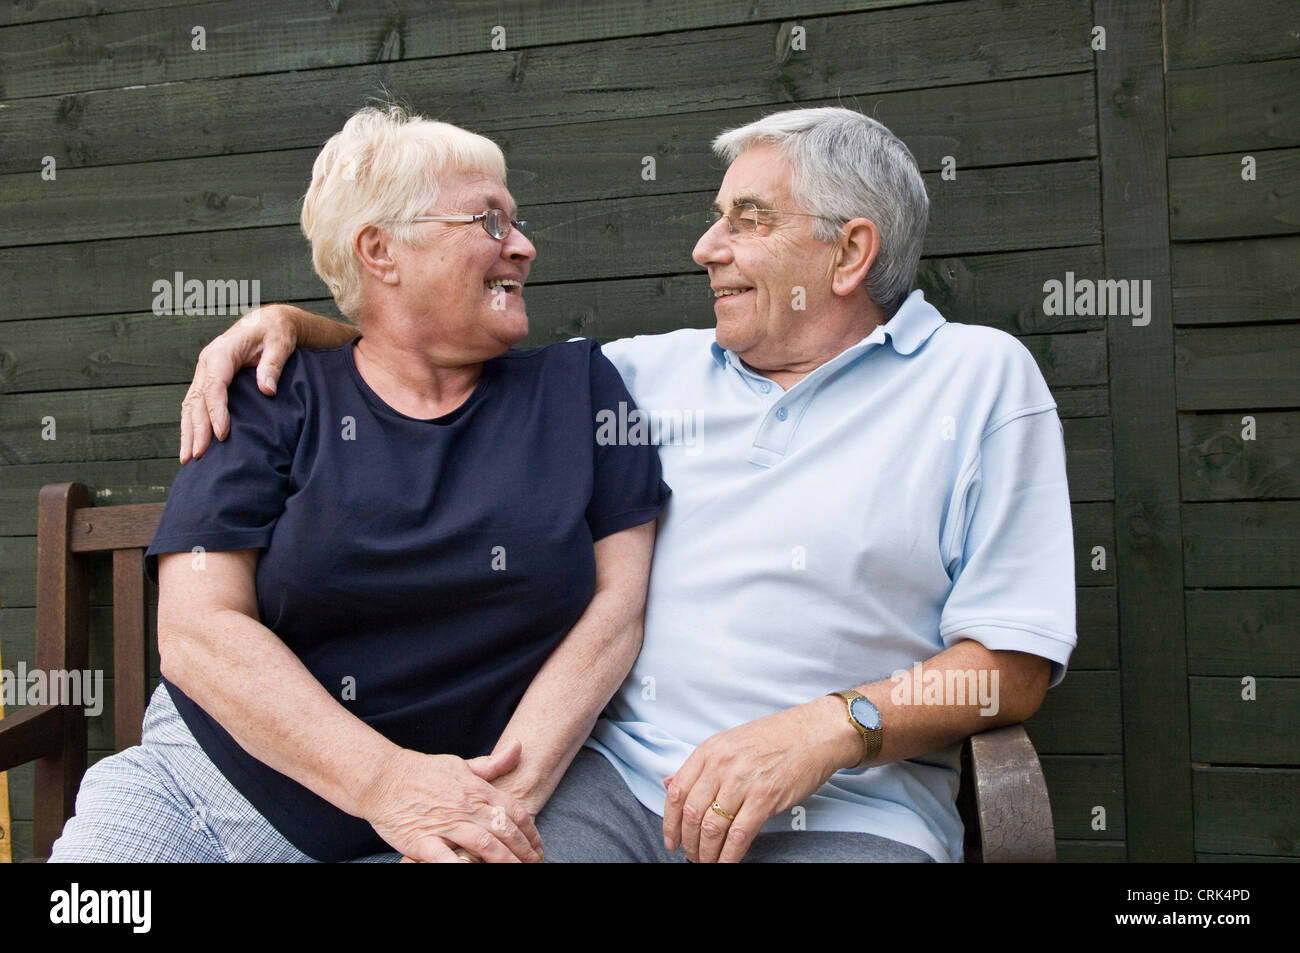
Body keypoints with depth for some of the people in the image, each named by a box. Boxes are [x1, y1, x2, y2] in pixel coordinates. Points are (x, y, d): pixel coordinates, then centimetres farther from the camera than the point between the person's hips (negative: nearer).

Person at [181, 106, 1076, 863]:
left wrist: (832, 727, -15)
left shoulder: (983, 376, 6)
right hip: (614, 775, 3)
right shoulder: (657, 370, 17)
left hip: (848, 811, -2)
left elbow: (1016, 665, 0)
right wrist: (290, 321, 10)